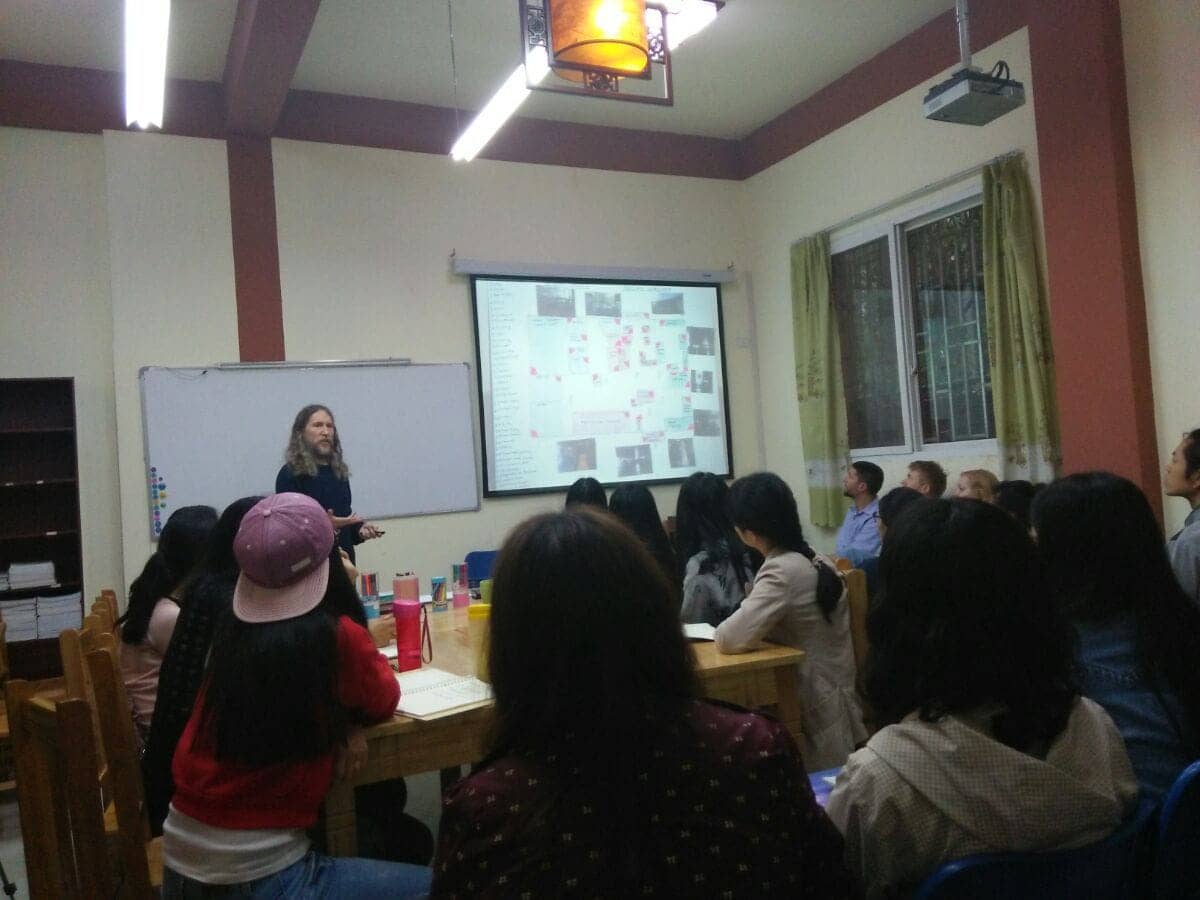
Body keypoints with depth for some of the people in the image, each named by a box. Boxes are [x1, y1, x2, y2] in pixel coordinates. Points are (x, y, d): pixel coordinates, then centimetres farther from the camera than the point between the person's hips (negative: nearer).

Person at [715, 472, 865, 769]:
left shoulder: (781, 571, -25)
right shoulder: (816, 562, 4)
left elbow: (731, 639, -32)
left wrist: (721, 628, -11)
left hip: (811, 711, -8)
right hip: (833, 698, 8)